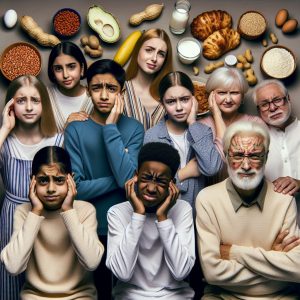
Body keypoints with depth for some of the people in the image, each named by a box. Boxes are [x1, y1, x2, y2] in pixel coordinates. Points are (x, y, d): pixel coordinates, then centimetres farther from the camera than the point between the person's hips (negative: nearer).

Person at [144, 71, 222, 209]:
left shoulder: (203, 131, 1)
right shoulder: (151, 136, -5)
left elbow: (211, 168, -16)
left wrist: (192, 123, -11)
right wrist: (184, 173, -8)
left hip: (196, 209, 2)